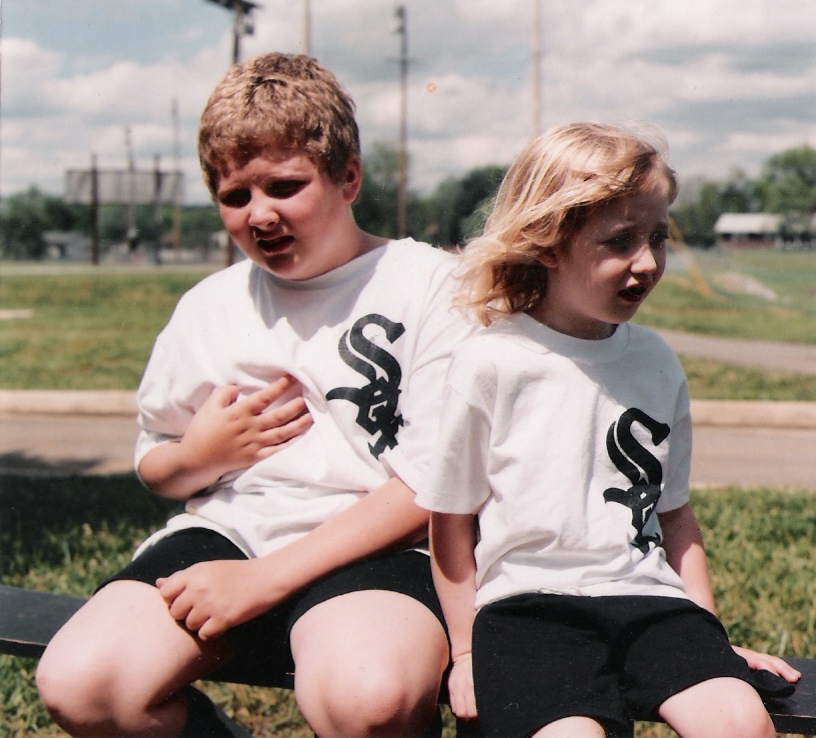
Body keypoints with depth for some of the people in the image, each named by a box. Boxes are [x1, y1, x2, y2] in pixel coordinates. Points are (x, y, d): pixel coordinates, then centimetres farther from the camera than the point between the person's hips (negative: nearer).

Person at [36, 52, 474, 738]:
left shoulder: (429, 286, 0)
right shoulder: (207, 307, 16)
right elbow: (155, 468, 25)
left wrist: (265, 579, -13)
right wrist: (201, 455, -2)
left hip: (368, 550, -4)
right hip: (225, 531, 5)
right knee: (77, 683, -21)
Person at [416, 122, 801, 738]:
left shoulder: (656, 363, 10)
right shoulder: (491, 362, -4)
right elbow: (451, 520, 3)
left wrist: (712, 641, 16)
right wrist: (466, 651, 3)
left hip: (647, 600, 4)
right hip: (528, 605, -4)